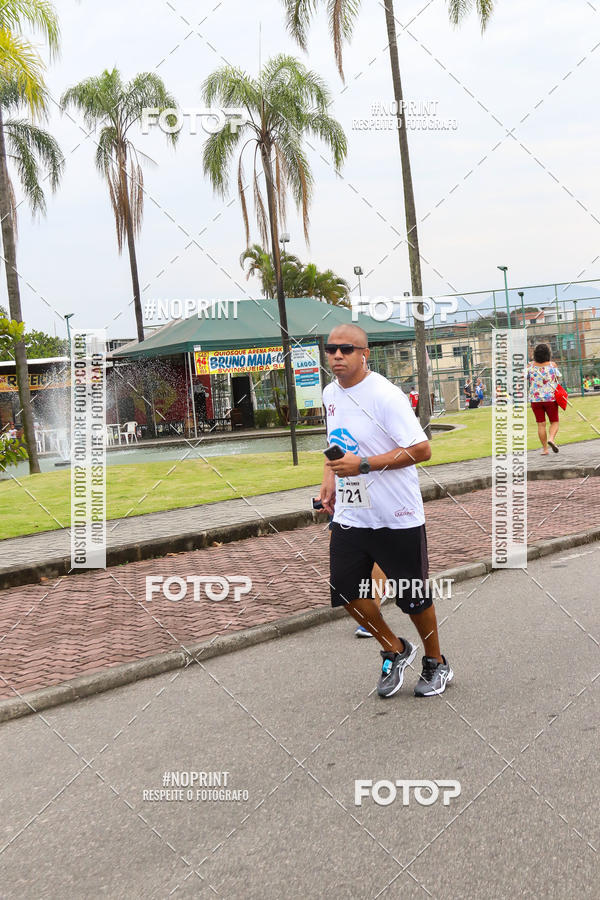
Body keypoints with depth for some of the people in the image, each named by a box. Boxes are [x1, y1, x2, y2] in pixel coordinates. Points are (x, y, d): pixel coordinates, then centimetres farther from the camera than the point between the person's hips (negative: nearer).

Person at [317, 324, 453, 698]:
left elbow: (421, 450, -22)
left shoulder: (386, 395, -18)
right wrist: (331, 478, 9)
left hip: (397, 517, -6)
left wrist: (362, 465, -25)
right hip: (349, 515, 7)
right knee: (345, 591, 2)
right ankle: (395, 650, 26)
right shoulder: (331, 394, 7)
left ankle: (436, 664, 31)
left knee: (413, 597, 6)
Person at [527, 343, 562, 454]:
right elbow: (558, 376, 13)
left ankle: (545, 449, 6)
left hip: (535, 399, 1)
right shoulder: (552, 365, -6)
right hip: (550, 398, -1)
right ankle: (551, 439, -15)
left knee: (541, 424, 6)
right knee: (554, 422, 11)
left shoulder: (531, 365, -4)